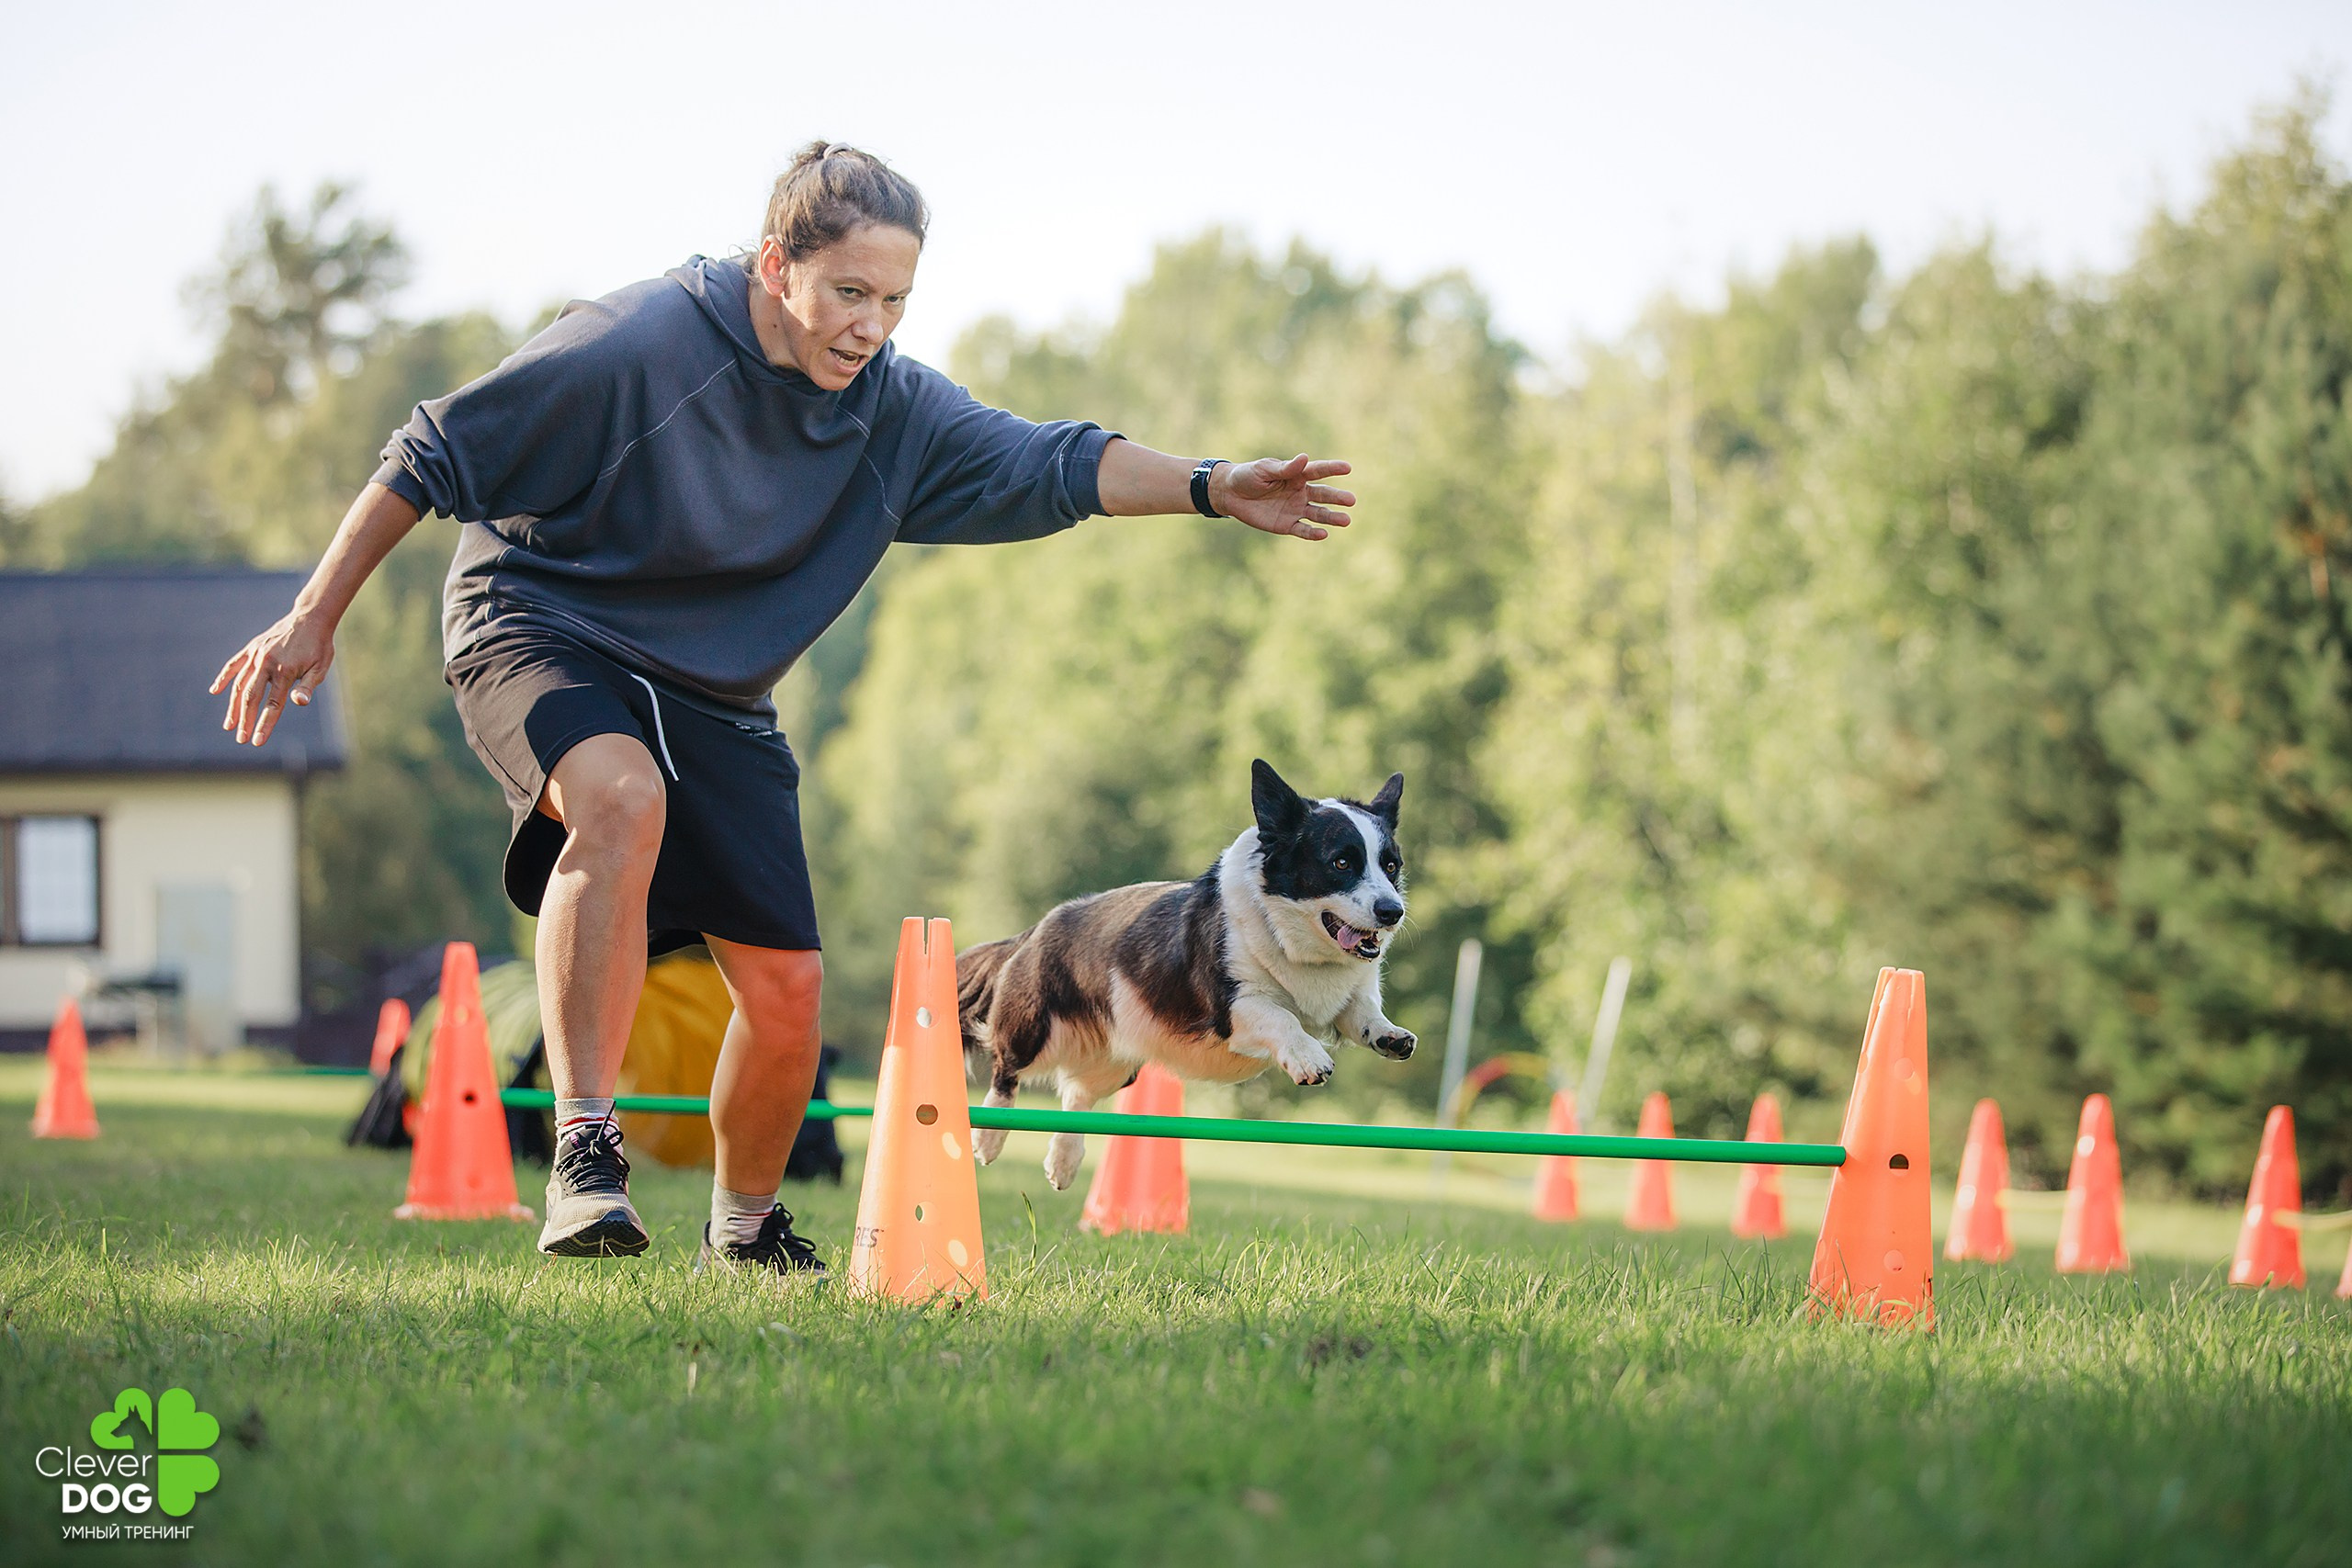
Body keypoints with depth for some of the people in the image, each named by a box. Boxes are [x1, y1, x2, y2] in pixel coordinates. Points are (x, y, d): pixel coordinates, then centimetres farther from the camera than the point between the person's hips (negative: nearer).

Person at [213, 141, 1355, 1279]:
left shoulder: (894, 410, -5)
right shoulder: (632, 347, -22)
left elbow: (1047, 464, -13)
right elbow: (434, 457, -16)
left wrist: (1212, 487, -29)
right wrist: (314, 620, -15)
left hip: (715, 696, 6)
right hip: (539, 635, -6)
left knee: (785, 984, 0)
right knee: (623, 797, -39)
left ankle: (744, 1228, 28)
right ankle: (585, 1147, -35)